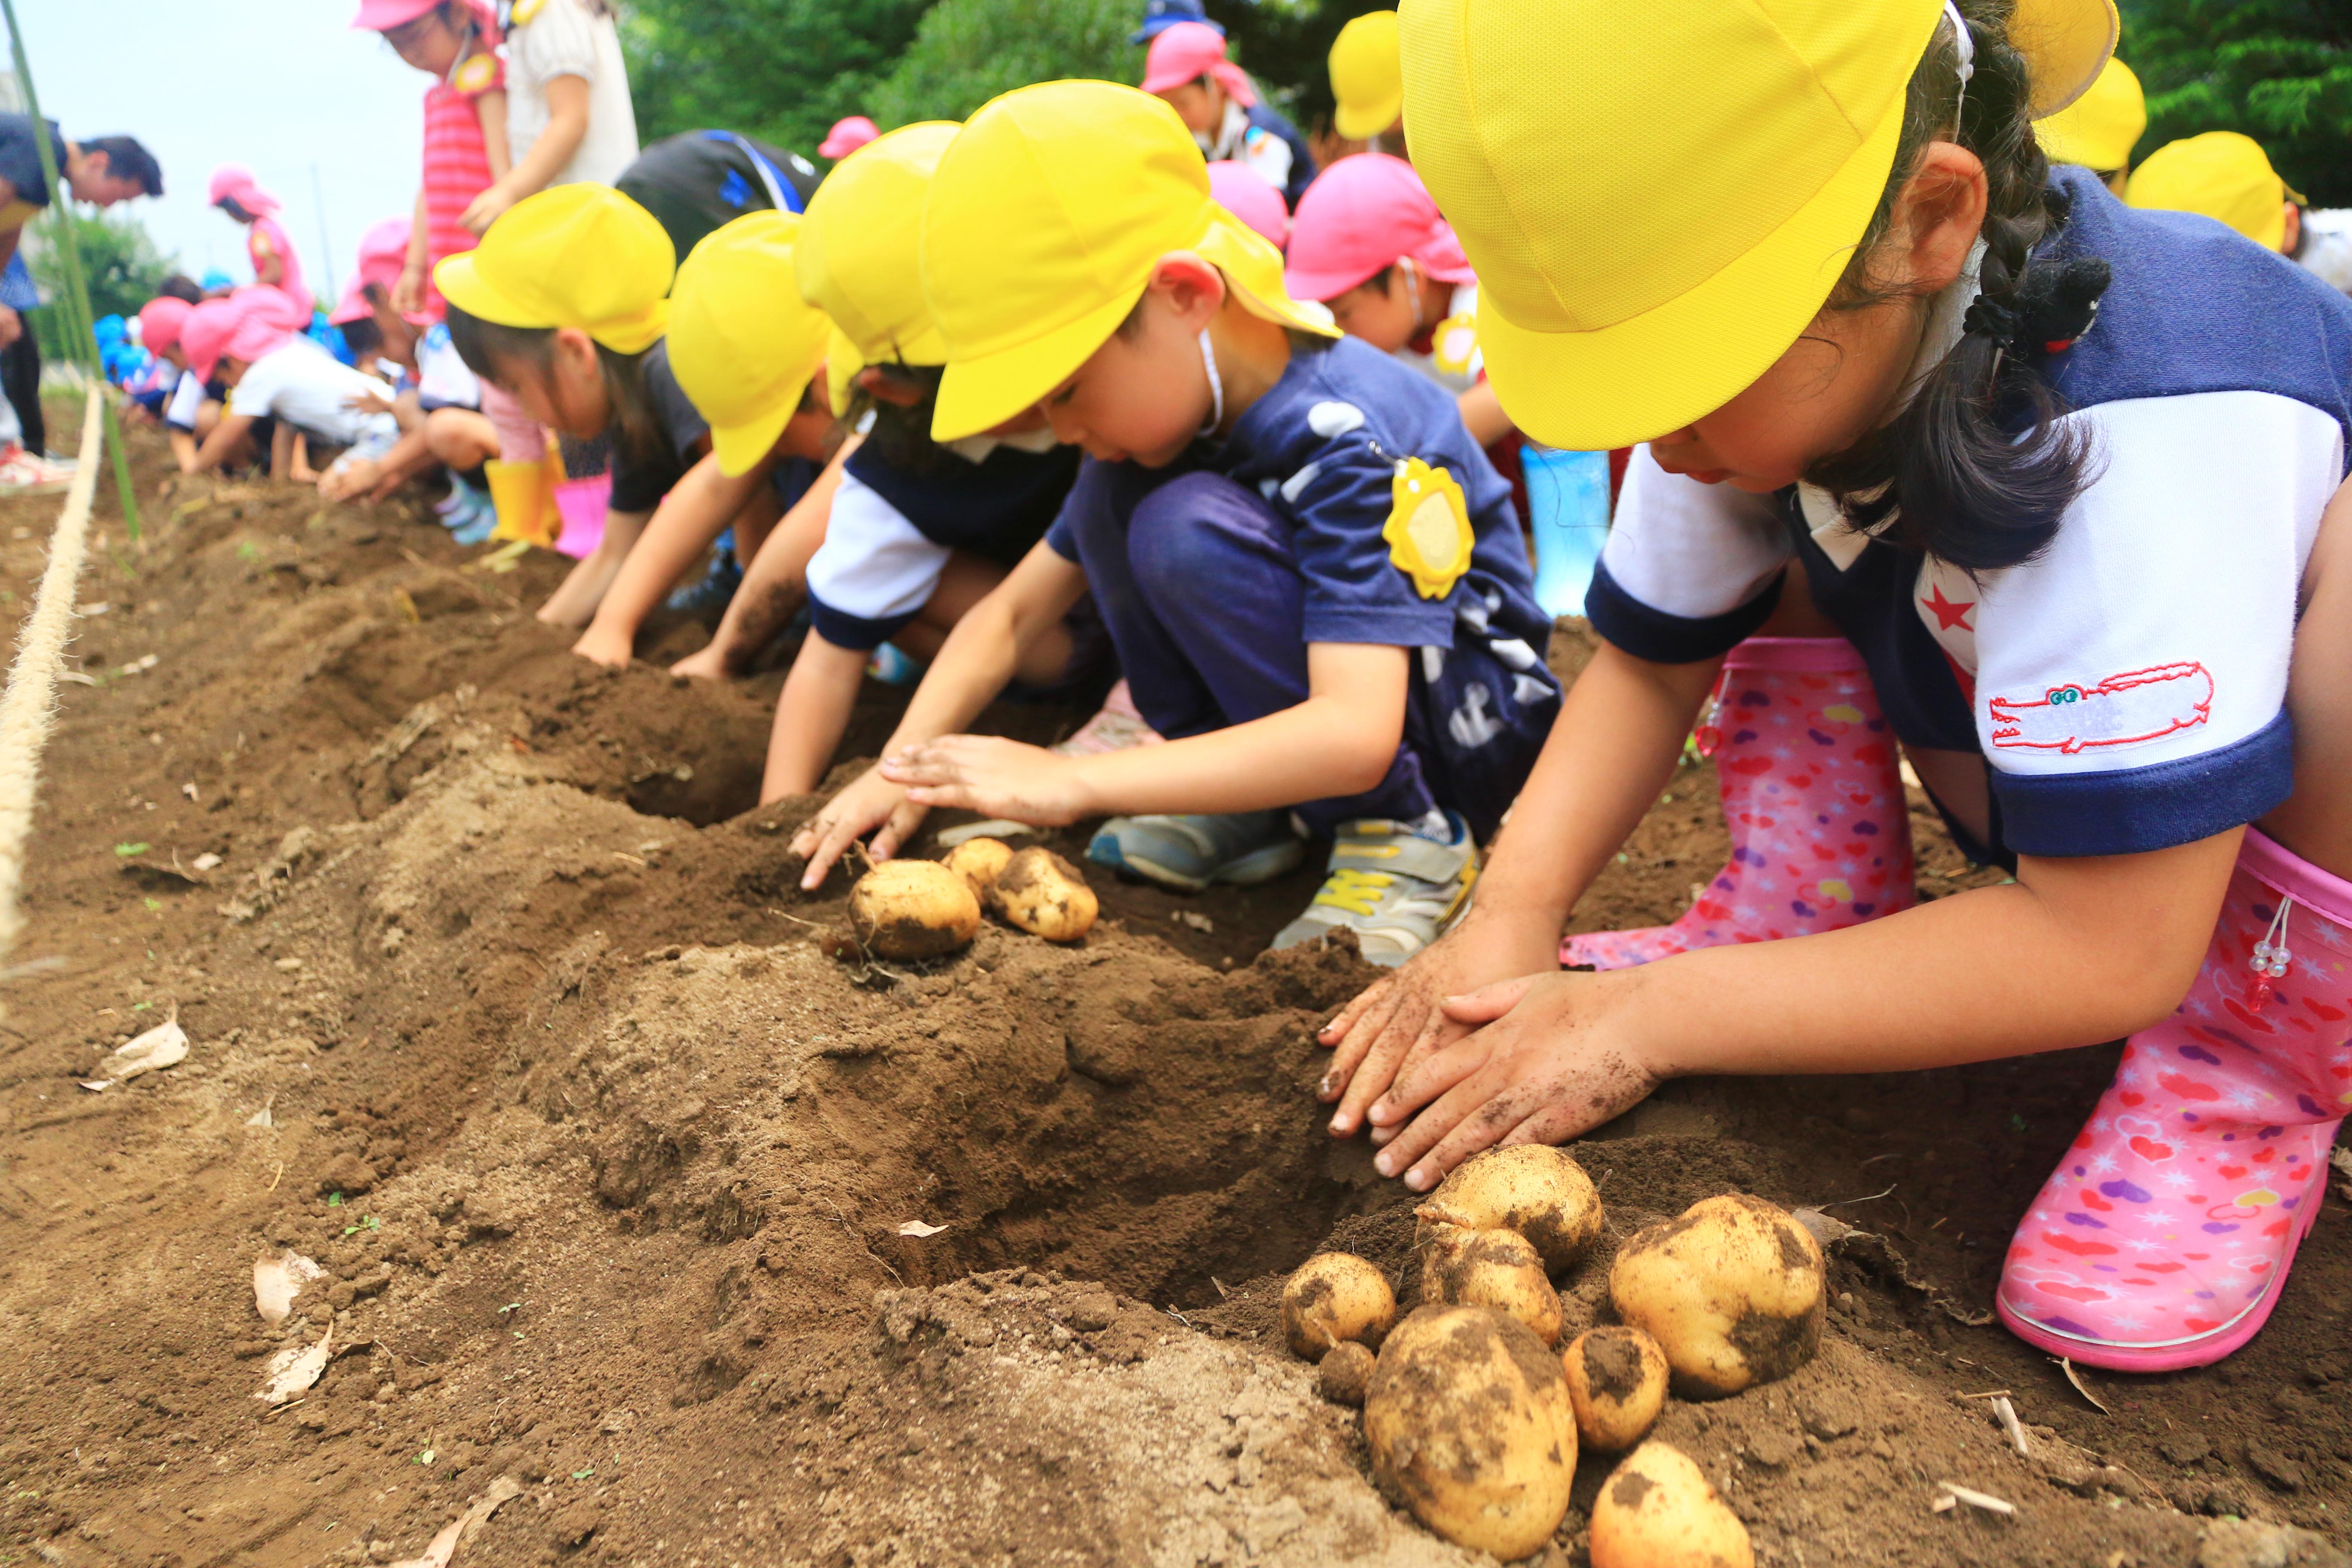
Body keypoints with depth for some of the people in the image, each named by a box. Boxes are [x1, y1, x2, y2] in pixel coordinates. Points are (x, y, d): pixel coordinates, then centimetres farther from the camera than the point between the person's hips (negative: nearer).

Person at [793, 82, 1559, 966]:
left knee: (1185, 530, -29)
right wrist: (906, 765, -14)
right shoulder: (1154, 401, -4)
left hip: (1478, 727, -7)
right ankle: (1248, 816, -3)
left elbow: (1354, 736, -41)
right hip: (1307, 703, 7)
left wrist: (1076, 781, -41)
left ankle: (1404, 836, -15)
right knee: (1111, 493, -10)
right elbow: (1014, 611, 0)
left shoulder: (1344, 438, -30)